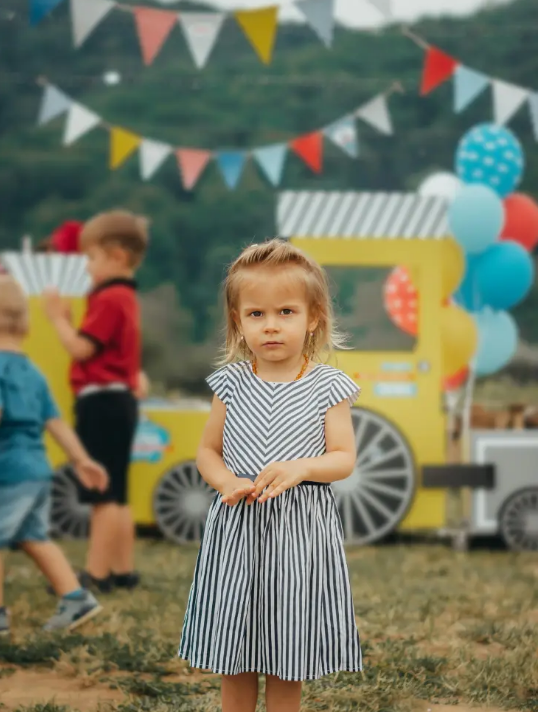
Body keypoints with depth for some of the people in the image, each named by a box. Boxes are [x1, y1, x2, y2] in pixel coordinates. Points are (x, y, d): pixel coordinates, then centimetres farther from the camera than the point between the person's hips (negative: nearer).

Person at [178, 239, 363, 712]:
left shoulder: (327, 386, -2)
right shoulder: (232, 382, 3)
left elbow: (344, 459, -3)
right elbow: (208, 450, 9)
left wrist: (300, 468, -23)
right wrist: (226, 482, -12)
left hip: (300, 527, -2)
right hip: (237, 528, 2)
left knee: (287, 672, 7)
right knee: (234, 666, 9)